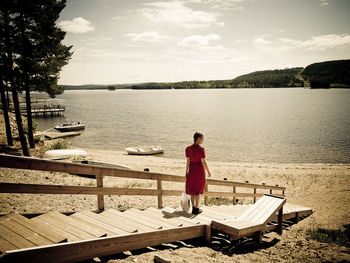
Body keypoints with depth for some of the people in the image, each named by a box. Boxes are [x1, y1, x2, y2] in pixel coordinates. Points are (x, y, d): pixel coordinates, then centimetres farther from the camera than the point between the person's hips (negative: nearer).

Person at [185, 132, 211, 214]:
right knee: (198, 189, 8)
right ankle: (197, 209, 13)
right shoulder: (201, 149, -17)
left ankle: (193, 208, 20)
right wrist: (208, 171, -4)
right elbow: (203, 162, -15)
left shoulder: (188, 148, -4)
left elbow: (188, 161, 0)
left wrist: (186, 172, 8)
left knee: (192, 189, 15)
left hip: (192, 169, 4)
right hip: (200, 170, -4)